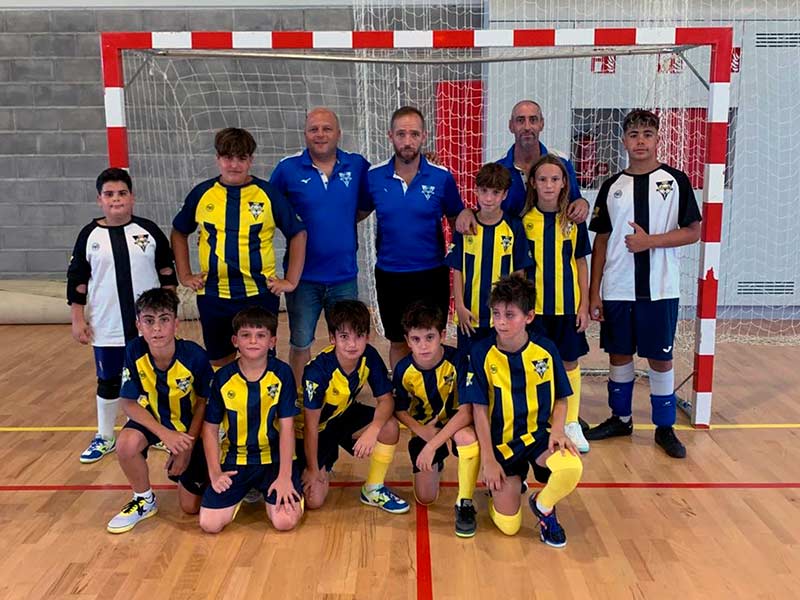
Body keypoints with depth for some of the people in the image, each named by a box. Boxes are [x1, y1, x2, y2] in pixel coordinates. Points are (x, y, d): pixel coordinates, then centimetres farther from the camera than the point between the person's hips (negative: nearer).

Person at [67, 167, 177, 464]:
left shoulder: (149, 230, -1)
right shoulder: (90, 235, -1)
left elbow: (167, 272, 4)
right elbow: (77, 280, 2)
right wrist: (78, 319, -1)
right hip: (107, 328, 0)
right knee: (108, 382, 12)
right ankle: (104, 438, 29)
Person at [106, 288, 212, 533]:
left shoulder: (195, 356, -27)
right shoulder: (134, 352, -23)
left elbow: (203, 403, -12)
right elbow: (129, 403, -16)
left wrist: (187, 446, -11)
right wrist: (164, 434, -28)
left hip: (189, 426, -1)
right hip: (153, 419, 2)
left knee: (190, 507, -1)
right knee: (126, 443, -34)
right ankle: (145, 500, -4)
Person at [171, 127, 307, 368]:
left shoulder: (268, 194, -3)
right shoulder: (202, 194, 2)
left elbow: (298, 233, 3)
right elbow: (179, 232, 15)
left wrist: (291, 280, -2)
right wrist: (184, 275, 8)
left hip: (259, 294, -2)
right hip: (213, 296, 2)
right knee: (219, 363, 16)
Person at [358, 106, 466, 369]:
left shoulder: (442, 178, -6)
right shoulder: (374, 177, -3)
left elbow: (458, 222, 4)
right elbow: (358, 214, 11)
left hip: (432, 275, -1)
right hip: (389, 275, 2)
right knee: (398, 343, 16)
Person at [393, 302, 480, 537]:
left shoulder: (457, 361, -26)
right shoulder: (404, 370, -16)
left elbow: (466, 412, -29)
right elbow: (400, 411, -3)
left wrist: (432, 445, -32)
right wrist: (422, 431, -21)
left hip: (455, 422, -3)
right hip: (424, 428, 3)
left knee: (468, 436, -40)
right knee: (425, 498, -2)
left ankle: (464, 503, -18)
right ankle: (436, 464, 34)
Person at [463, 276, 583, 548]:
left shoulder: (545, 349, -6)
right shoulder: (481, 353, -11)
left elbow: (560, 399, 5)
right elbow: (479, 409, -7)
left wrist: (557, 430, -14)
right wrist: (488, 460, -9)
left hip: (538, 435, 1)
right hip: (501, 443, 0)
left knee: (572, 468, -33)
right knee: (508, 525, -7)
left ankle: (543, 505, 2)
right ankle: (512, 482, 28)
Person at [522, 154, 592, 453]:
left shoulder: (573, 220, 0)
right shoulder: (524, 220, -2)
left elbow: (581, 263, 4)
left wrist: (584, 305, 0)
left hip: (567, 305, 1)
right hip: (534, 306, -1)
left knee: (570, 363, 10)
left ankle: (572, 423, 23)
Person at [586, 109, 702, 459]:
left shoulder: (675, 181, 0)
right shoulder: (613, 186, 6)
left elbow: (693, 232, -2)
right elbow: (601, 241, 7)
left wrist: (650, 240, -16)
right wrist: (594, 291, 2)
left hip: (660, 289, -2)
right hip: (617, 289, 2)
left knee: (660, 357, 5)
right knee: (619, 354, 11)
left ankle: (665, 427, 18)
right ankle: (620, 419, 28)